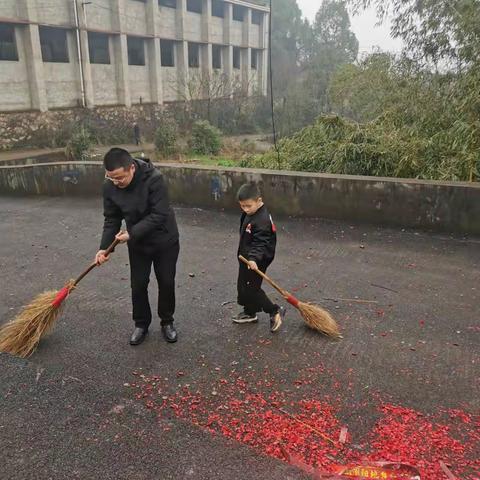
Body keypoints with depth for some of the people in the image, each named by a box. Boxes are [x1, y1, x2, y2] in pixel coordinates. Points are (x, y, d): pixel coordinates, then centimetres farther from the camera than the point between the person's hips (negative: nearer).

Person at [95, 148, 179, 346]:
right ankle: (141, 324, 29)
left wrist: (131, 233, -28)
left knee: (166, 283, 8)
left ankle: (167, 322, 29)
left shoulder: (153, 179, -29)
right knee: (138, 285, 8)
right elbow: (111, 219, -4)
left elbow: (159, 215, -29)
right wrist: (104, 247, -12)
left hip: (165, 241, -3)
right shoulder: (110, 187, -14)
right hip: (137, 244, 3)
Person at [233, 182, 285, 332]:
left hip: (255, 262, -10)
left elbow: (260, 243, -35)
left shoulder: (261, 220, -27)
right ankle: (250, 312, 36)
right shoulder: (250, 214, 4)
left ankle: (275, 311, 9)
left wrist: (253, 258, -49)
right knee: (243, 286, 19)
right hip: (247, 258, 10)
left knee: (251, 289, -4)